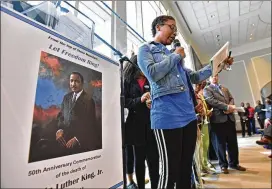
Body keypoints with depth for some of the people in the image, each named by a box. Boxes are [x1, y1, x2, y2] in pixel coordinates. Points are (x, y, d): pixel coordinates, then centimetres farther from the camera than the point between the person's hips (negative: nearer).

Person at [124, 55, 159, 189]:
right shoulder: (127, 81, 7)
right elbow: (124, 101, -3)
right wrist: (140, 100, -18)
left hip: (152, 124, 1)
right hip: (137, 125, -1)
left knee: (153, 158, -1)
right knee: (139, 159, 11)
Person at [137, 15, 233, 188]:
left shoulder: (174, 54, 25)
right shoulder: (146, 49, 6)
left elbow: (194, 77, 27)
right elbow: (152, 73, -15)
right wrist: (176, 56, -2)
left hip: (188, 115, 8)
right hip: (167, 117, -7)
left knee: (186, 169, 16)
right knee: (170, 171, -3)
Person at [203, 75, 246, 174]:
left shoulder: (225, 89, 24)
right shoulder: (207, 89, 3)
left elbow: (231, 99, 13)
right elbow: (211, 101, -11)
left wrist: (230, 107, -8)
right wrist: (227, 107, -16)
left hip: (230, 117, 5)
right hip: (218, 118, -5)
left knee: (233, 142, 9)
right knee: (221, 143, 4)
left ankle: (234, 163, 26)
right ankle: (223, 165, 17)